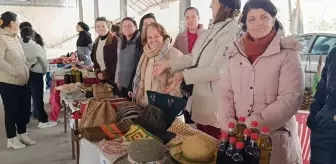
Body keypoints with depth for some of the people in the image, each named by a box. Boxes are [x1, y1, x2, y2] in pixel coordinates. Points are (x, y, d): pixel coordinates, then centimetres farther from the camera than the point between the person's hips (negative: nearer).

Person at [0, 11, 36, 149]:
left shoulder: (14, 37, 11)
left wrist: (26, 71, 9)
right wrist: (16, 72, -22)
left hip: (21, 81, 8)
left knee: (23, 108, 15)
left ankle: (23, 134, 30)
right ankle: (11, 139, 21)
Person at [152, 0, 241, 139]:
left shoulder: (233, 31, -16)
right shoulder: (213, 29, 11)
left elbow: (216, 69, -22)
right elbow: (195, 57, 13)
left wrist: (184, 75, -18)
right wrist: (168, 64, 8)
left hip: (214, 103, -8)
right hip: (201, 98, 8)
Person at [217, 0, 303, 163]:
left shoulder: (288, 53, -5)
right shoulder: (234, 52, 5)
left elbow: (290, 99, -13)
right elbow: (224, 92, 3)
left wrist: (250, 126, -19)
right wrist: (228, 124, -12)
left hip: (275, 137, -3)